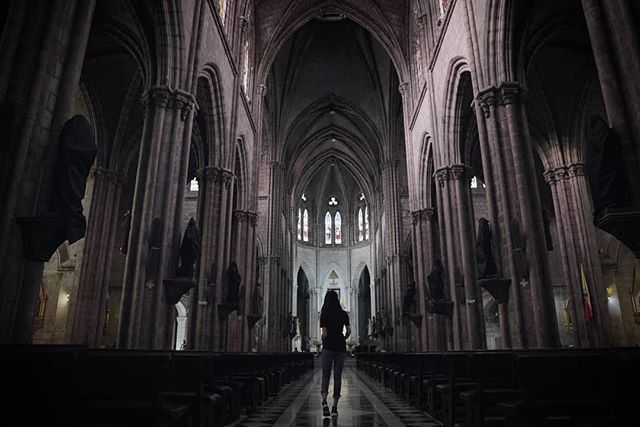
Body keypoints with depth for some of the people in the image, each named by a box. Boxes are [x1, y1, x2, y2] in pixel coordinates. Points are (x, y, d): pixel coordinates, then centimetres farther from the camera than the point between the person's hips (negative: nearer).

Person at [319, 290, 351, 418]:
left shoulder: (324, 314, -5)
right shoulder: (344, 314, 3)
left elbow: (324, 333, -10)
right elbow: (349, 331, 1)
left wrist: (324, 341, 9)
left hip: (328, 348, -2)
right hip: (341, 348, 2)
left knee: (325, 376, 5)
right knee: (337, 377, 8)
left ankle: (324, 401, -18)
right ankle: (335, 407, 7)